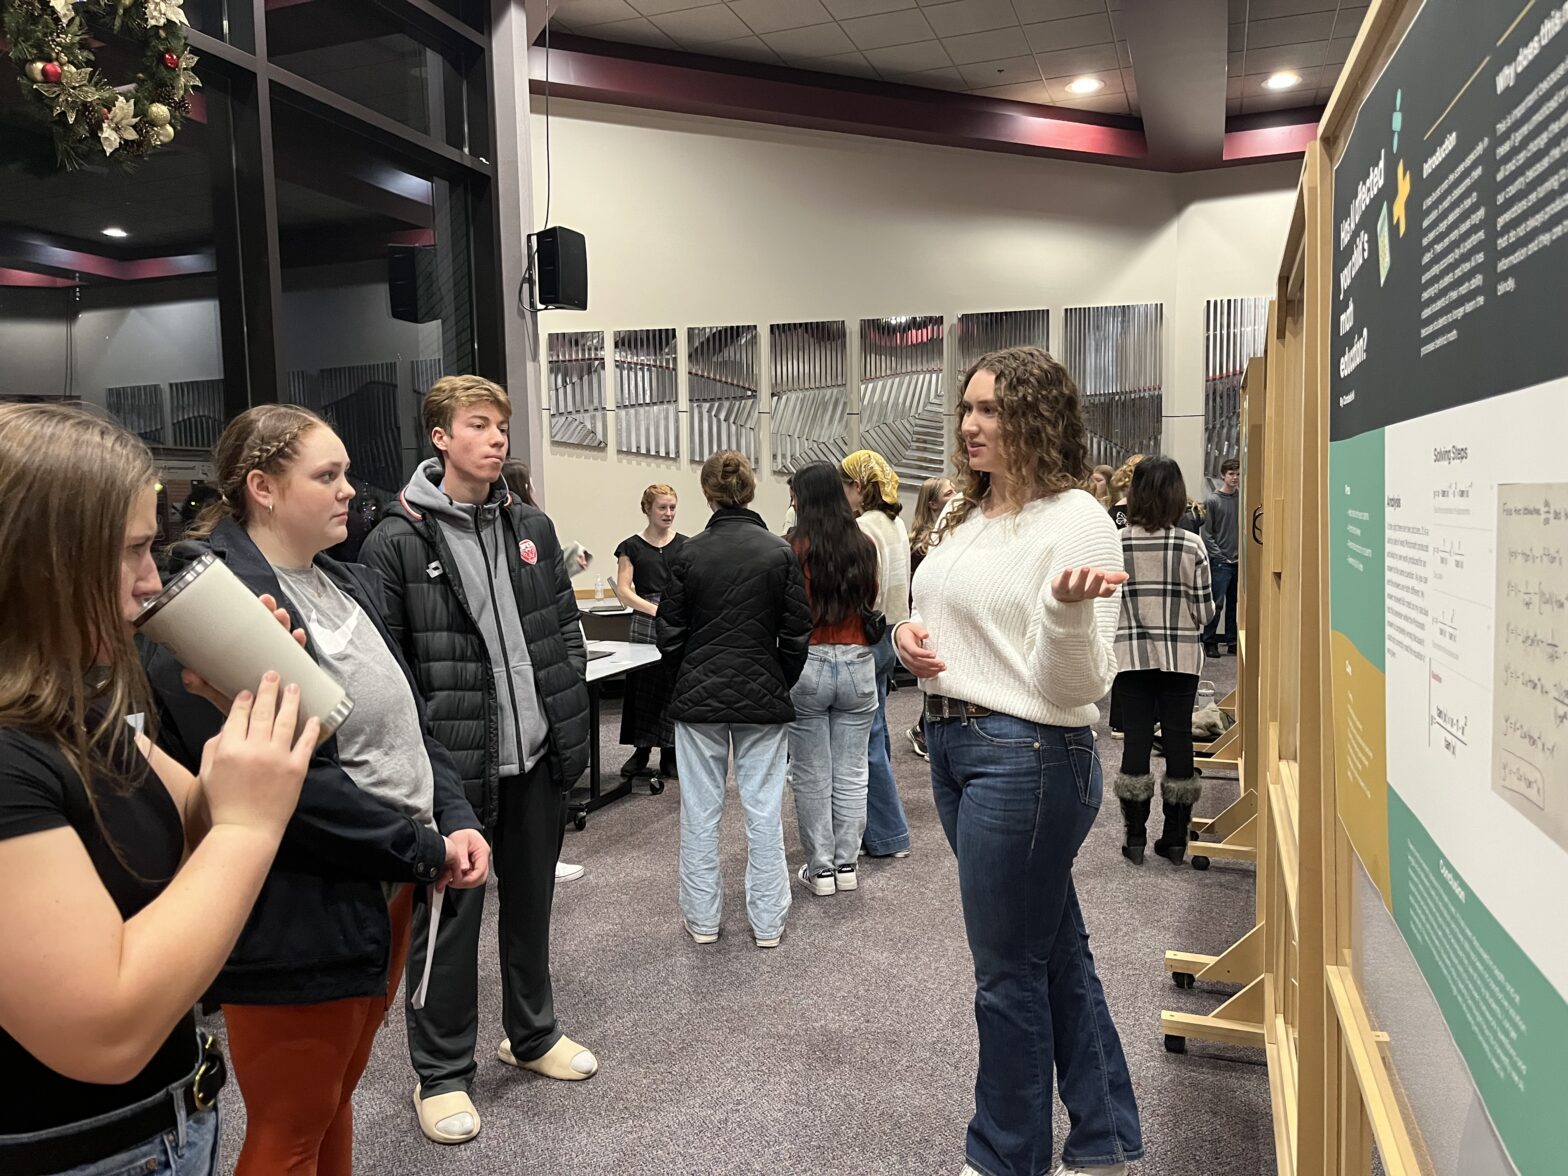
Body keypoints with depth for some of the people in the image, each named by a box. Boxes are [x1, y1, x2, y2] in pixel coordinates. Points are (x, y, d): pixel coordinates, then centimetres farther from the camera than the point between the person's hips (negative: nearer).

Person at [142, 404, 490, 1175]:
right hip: (295, 917, -8)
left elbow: (407, 721, 11)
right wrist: (422, 849, -16)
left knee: (336, 1101, 24)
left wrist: (455, 820, -5)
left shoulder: (350, 586, 9)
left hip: (386, 893, 8)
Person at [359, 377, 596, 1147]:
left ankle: (532, 1034, 39)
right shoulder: (396, 543, -9)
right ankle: (441, 1073, 26)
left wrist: (571, 726, 7)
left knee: (531, 903, 19)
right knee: (448, 919, 8)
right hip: (453, 765, -5)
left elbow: (567, 632, 12)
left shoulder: (532, 526, 7)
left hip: (538, 758, 5)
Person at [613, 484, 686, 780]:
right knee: (643, 686, 1)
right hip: (645, 623, -1)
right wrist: (656, 610, -17)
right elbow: (623, 591, -3)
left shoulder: (685, 545, 9)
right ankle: (641, 750, 16)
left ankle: (670, 753, 13)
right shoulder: (632, 547, 5)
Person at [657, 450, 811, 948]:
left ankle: (702, 917, 21)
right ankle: (767, 921, 17)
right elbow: (797, 634, -3)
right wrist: (782, 684, 11)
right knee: (764, 809, 8)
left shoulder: (689, 553, -8)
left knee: (700, 809, 10)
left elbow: (670, 634, -3)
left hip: (699, 695, 0)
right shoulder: (781, 552, -6)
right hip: (763, 696, 0)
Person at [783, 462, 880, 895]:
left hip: (806, 664, -3)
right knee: (851, 772, 10)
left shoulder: (793, 547, -9)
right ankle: (847, 864, 18)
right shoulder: (864, 546, 2)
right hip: (858, 664, 3)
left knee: (811, 774, 7)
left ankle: (820, 868, 15)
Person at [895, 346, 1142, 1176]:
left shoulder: (1076, 521, -14)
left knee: (1009, 974, 7)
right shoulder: (962, 512, 9)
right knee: (1057, 952, 20)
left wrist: (1068, 607, -36)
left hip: (1026, 757, -8)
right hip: (951, 743, 8)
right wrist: (910, 638, 0)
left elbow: (1077, 686, -18)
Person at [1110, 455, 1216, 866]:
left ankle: (1135, 840, 14)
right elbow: (1205, 612, -5)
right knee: (1178, 740, 9)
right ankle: (1175, 840, 18)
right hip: (1181, 657, 0)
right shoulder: (1191, 546, -8)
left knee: (1137, 739, 7)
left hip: (1132, 655, 0)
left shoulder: (1116, 544, -8)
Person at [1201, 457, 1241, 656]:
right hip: (1220, 562, -4)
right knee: (1217, 603, -5)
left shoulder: (1242, 498, 9)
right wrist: (1219, 555, -10)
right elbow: (1207, 533, -4)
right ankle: (1210, 642, 4)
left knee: (1235, 603, 9)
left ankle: (1232, 642, 17)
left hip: (1239, 561, 4)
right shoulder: (1212, 501, -2)